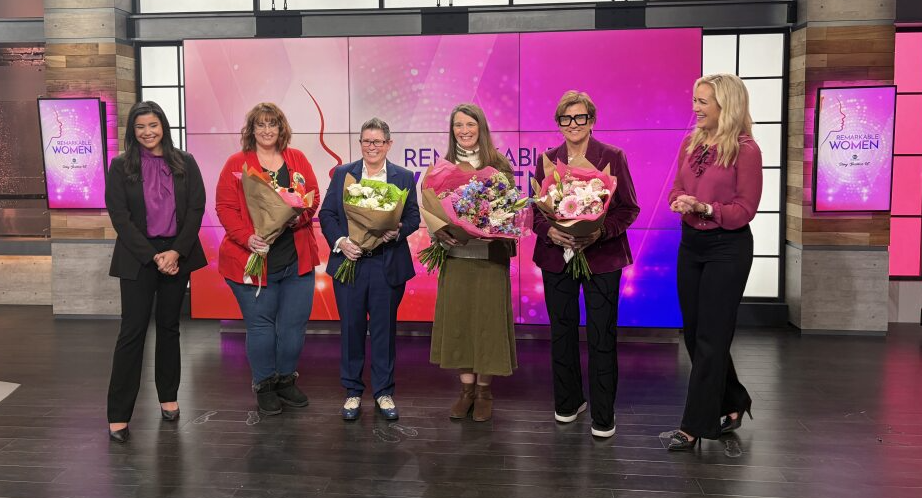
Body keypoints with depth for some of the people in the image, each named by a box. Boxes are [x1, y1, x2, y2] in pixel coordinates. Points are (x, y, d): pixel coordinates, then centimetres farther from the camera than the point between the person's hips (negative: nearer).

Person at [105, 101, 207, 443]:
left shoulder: (184, 163, 4)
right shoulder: (121, 166, 0)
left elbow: (196, 208, -1)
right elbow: (119, 216, -5)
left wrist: (176, 252, -11)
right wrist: (154, 256, -13)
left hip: (177, 254, 2)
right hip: (138, 257, -2)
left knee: (169, 326, 12)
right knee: (132, 331, -3)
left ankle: (168, 397, 25)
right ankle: (118, 415, 3)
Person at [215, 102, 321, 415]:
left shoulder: (297, 159, 10)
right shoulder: (236, 164, 1)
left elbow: (313, 198, 6)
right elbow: (225, 207, -6)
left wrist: (300, 216, -15)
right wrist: (247, 237, -20)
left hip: (296, 260, 3)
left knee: (294, 324, 8)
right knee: (260, 325, 5)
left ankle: (286, 379, 27)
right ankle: (264, 385, 22)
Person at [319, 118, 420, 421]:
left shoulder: (404, 177, 6)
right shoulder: (342, 174, 7)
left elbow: (413, 217, 4)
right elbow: (327, 214, 4)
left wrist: (398, 232, -16)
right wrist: (340, 242, -12)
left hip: (388, 265, 0)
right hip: (349, 262, 1)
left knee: (385, 328, 7)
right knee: (351, 327, 7)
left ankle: (383, 392, 20)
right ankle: (352, 391, 21)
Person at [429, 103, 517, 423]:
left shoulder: (499, 165, 1)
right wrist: (439, 233, -12)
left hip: (490, 255, -2)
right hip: (455, 255, 2)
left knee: (487, 319, 2)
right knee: (456, 319, 4)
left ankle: (484, 392, 16)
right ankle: (467, 389, 19)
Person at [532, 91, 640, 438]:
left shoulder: (613, 157, -2)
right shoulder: (547, 160, 7)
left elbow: (629, 208, -3)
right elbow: (534, 209, 6)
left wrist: (600, 231, -20)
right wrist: (550, 231, -15)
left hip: (601, 256, -3)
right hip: (556, 256, 3)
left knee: (601, 338, 0)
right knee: (561, 332, 14)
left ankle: (603, 416, 12)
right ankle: (568, 402, 32)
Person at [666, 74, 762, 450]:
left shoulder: (745, 150, -12)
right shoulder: (690, 143, 6)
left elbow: (744, 210, -11)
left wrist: (706, 208, -26)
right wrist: (679, 201, -11)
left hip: (727, 248, -7)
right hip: (691, 243, 7)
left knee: (710, 337, -1)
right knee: (693, 331, 14)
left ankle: (695, 426, 8)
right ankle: (733, 403, 34)